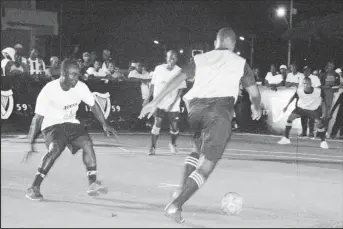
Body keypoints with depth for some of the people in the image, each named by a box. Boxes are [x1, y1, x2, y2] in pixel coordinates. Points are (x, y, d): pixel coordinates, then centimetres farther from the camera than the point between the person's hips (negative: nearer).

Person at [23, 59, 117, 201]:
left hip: (72, 124, 5)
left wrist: (104, 125, 5)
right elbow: (37, 118, -21)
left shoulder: (80, 87, -11)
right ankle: (34, 188, -24)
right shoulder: (49, 90, -23)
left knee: (87, 143, -20)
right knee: (55, 149, -30)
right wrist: (31, 144, -23)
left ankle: (92, 184, -14)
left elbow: (93, 105, 8)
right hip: (52, 125, -4)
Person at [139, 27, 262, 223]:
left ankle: (182, 191, 13)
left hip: (196, 107, 4)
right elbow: (254, 93, 17)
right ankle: (176, 204, -17)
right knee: (208, 163, -3)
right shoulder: (240, 63, 16)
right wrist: (257, 108, 38)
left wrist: (156, 102, 7)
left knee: (199, 150, 30)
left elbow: (178, 79, 9)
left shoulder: (201, 59, 20)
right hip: (220, 110, -4)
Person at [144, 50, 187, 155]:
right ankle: (153, 147, -4)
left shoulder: (179, 71, -4)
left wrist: (173, 103, -14)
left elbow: (180, 89, -5)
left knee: (174, 127, -1)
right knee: (157, 124, -14)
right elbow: (153, 84, 9)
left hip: (173, 105, 0)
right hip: (159, 103, 0)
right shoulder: (158, 69, 0)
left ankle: (173, 144, 29)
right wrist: (148, 97, 5)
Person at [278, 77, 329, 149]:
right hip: (301, 107, 2)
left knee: (319, 123, -16)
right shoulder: (299, 90, -23)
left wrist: (324, 113, -20)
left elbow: (323, 102, -14)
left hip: (314, 110, -2)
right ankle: (286, 138, 0)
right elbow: (293, 97, -1)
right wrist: (287, 106, -2)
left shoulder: (318, 91, -28)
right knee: (290, 117, -11)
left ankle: (323, 141, 6)